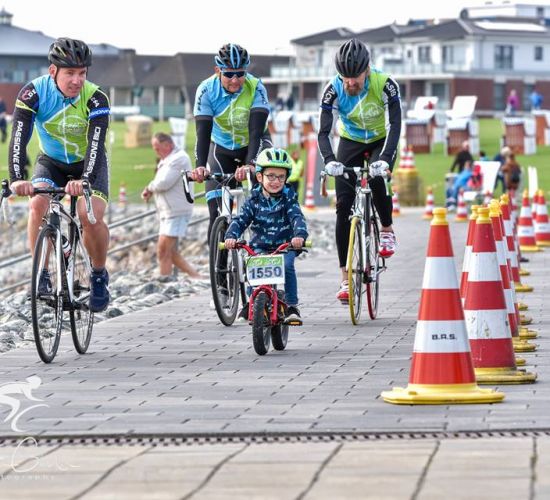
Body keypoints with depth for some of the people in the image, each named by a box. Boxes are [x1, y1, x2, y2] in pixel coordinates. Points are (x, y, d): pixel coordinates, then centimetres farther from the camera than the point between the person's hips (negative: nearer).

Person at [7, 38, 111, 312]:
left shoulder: (95, 98, -26)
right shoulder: (34, 93, -24)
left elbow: (95, 143, -36)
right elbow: (19, 138, -32)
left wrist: (84, 181, -54)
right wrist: (17, 179, -48)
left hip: (88, 164, -1)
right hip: (51, 162, 1)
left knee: (91, 216, -24)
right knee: (37, 206, -27)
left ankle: (99, 275, 0)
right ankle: (41, 274, -13)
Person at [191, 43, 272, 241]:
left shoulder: (256, 88, -25)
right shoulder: (207, 90, -22)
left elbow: (256, 131, -33)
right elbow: (203, 132, -29)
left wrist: (250, 164, -50)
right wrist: (200, 166, -45)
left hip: (253, 145, -1)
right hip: (222, 148, 1)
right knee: (217, 214, -11)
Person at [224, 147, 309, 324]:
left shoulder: (288, 198, -4)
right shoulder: (254, 199, 0)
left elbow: (297, 218, -19)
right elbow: (240, 220, -9)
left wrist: (300, 235, -41)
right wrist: (231, 236, -30)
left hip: (284, 246, -1)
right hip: (259, 247, 1)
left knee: (287, 266, -30)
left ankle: (292, 306, -16)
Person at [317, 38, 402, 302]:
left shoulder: (385, 85, -28)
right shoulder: (333, 90, -24)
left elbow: (395, 126, -34)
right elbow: (323, 132, -26)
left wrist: (385, 159, -50)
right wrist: (329, 160, -46)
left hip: (381, 142, -2)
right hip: (350, 142, 2)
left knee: (377, 179, -34)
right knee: (344, 206, -11)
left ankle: (387, 229, -3)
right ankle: (345, 278, -7)